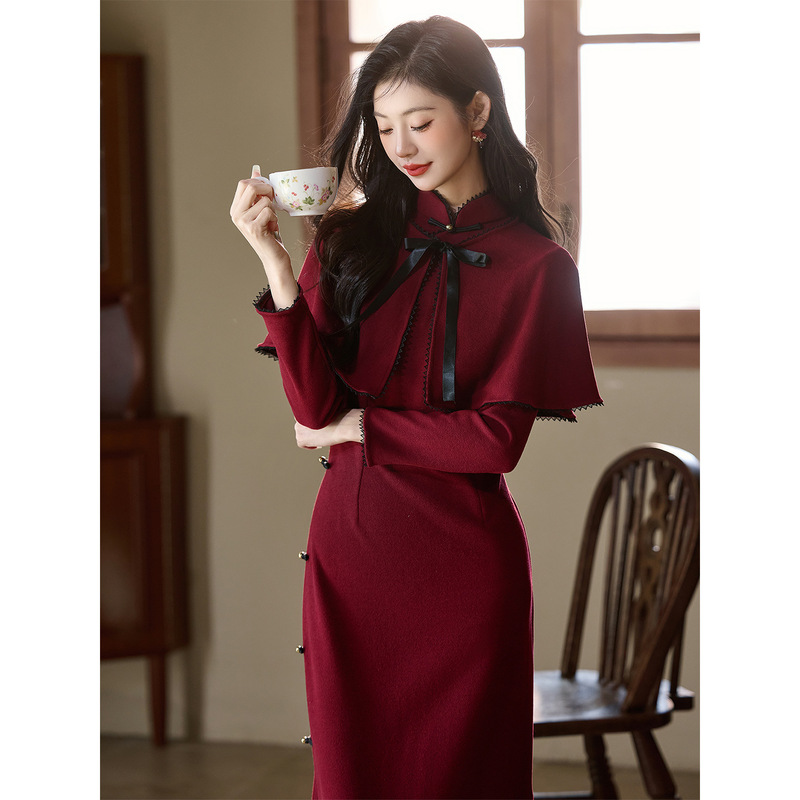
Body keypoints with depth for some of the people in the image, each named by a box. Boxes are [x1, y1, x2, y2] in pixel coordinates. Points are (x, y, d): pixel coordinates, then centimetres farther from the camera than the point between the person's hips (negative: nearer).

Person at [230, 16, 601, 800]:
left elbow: (497, 439, -9)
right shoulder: (351, 238, 3)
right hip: (350, 538, 2)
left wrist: (358, 427, -6)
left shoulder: (535, 265, -3)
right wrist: (275, 261, -15)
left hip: (461, 556, -2)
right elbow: (315, 404, -8)